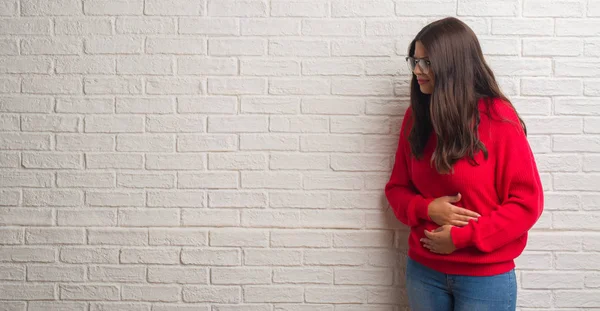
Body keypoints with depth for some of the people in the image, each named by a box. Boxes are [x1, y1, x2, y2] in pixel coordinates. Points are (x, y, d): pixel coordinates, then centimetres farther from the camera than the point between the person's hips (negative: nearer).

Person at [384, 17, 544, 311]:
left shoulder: (499, 119, -13)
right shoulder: (415, 117, 0)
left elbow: (527, 202, -12)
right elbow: (397, 187, 8)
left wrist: (461, 237, -17)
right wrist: (426, 209, -13)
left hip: (485, 277, -4)